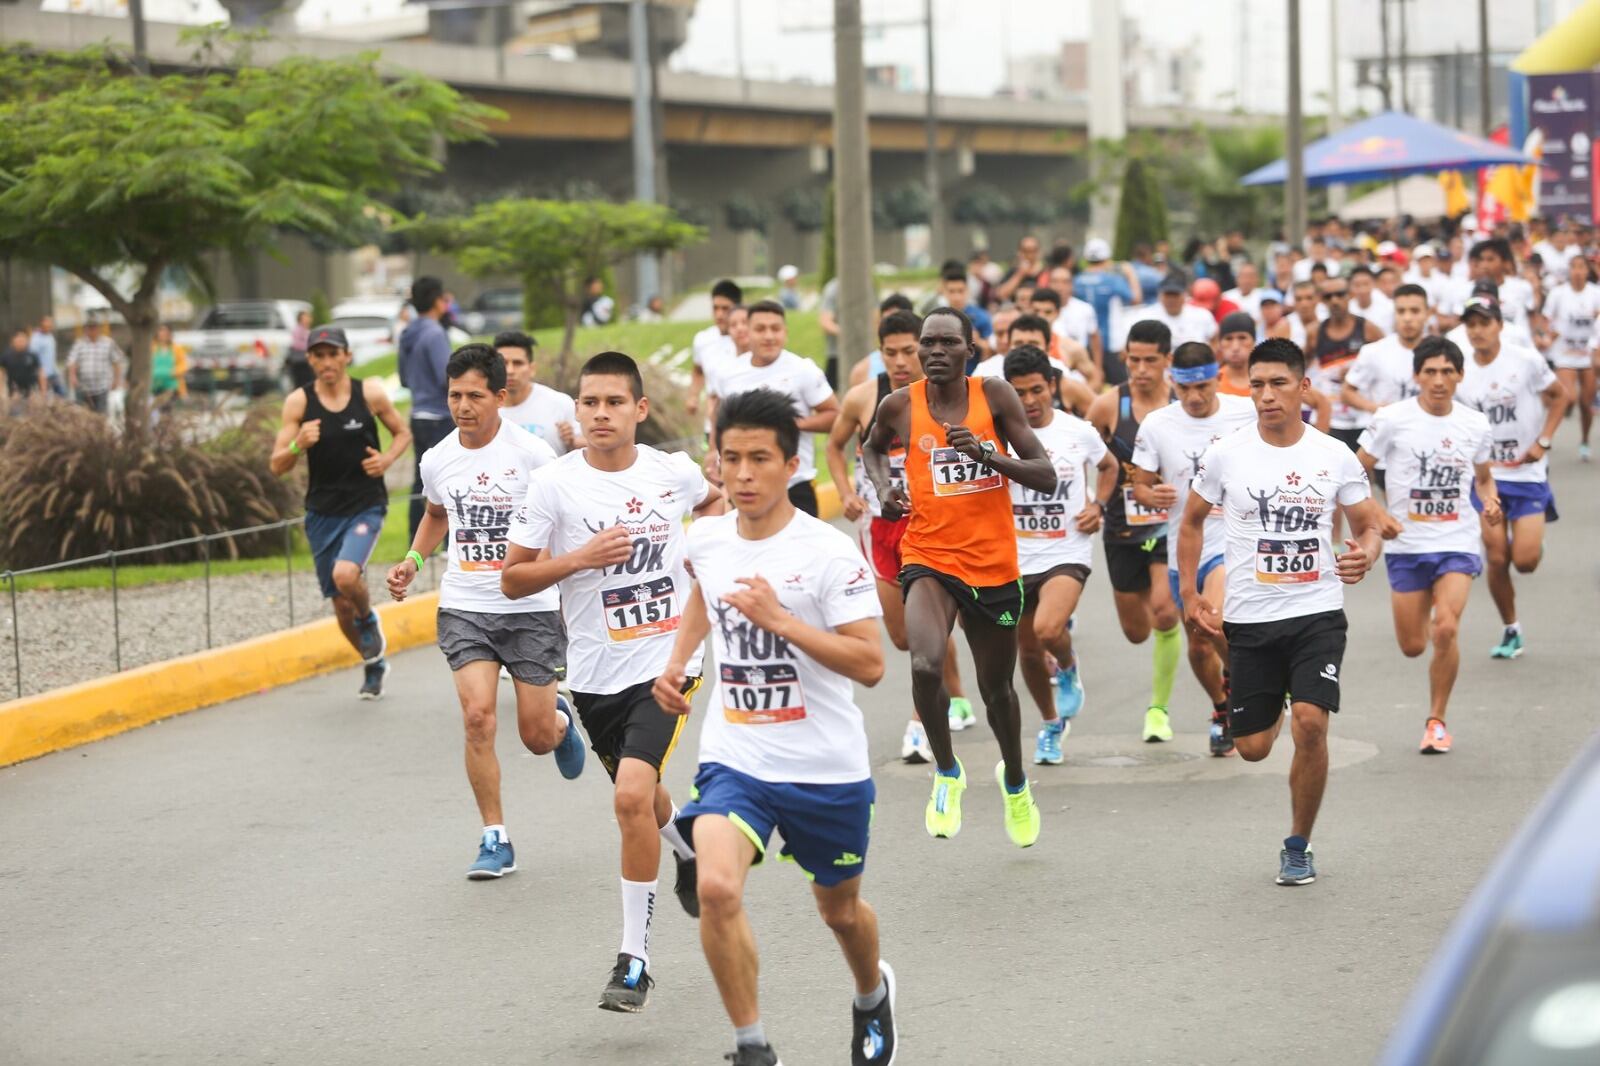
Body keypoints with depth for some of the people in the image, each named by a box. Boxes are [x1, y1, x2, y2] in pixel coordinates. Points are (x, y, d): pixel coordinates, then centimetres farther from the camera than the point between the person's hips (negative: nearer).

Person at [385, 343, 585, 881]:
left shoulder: (532, 453, -12)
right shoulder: (437, 460, 2)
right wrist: (412, 561, 10)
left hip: (531, 607, -2)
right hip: (464, 607, 3)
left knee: (538, 736, 2)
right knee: (477, 717, -15)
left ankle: (561, 720, 41)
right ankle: (495, 840, -2)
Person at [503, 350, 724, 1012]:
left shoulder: (675, 472, -2)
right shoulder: (554, 484, -7)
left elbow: (713, 502, 23)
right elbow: (512, 579, -5)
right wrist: (579, 558, -19)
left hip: (666, 661, -2)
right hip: (595, 672, 2)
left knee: (632, 795, -19)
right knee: (641, 797, 20)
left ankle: (635, 956, -8)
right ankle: (688, 851, 57)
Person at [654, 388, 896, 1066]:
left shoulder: (829, 553, -16)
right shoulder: (705, 539, 0)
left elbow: (869, 665, -22)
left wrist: (779, 618, -28)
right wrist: (678, 661, 13)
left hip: (827, 768, -2)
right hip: (734, 757, 2)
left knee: (839, 908, 18)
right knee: (716, 888, -23)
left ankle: (872, 996, 52)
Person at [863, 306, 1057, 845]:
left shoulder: (994, 396, -6)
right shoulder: (900, 406, -3)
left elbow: (1047, 477, -8)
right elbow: (873, 447, 21)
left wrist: (986, 454, -22)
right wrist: (883, 488, 2)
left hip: (993, 563, 1)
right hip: (928, 558, -1)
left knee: (996, 686, 16)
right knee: (925, 666, -27)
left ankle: (1014, 780, 46)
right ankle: (947, 772, 0)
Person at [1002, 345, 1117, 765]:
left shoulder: (1079, 431, -2)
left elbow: (1109, 467, 18)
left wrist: (1098, 506, 2)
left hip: (1068, 553, -2)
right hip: (1015, 557, 2)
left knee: (1048, 629, -28)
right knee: (1028, 651, 13)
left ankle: (1068, 668, 7)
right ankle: (1051, 723, 38)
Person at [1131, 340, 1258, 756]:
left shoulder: (1247, 412, -7)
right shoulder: (1156, 425, -5)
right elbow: (1140, 484, 2)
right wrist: (1151, 496, -19)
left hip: (1235, 539, -3)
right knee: (1198, 645, 14)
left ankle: (1236, 679, 5)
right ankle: (1223, 712, 41)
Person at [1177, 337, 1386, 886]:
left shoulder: (1336, 457, -2)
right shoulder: (1225, 455, -2)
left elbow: (1369, 525, 8)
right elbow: (1192, 521, 12)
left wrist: (1366, 554, -16)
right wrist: (1189, 596, 7)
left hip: (1318, 612, -1)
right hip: (1249, 618, 1)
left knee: (1310, 725, -20)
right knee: (1252, 749, 6)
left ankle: (1298, 847, 0)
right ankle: (1271, 705, 47)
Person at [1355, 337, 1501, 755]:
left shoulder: (1476, 425, 2)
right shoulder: (1392, 419, -7)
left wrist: (1490, 501, -3)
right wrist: (1377, 515, -16)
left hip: (1457, 543, 0)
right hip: (1406, 544, 0)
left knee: (1445, 630, -19)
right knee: (1413, 646, 5)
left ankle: (1437, 720, 0)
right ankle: (1427, 616, 45)